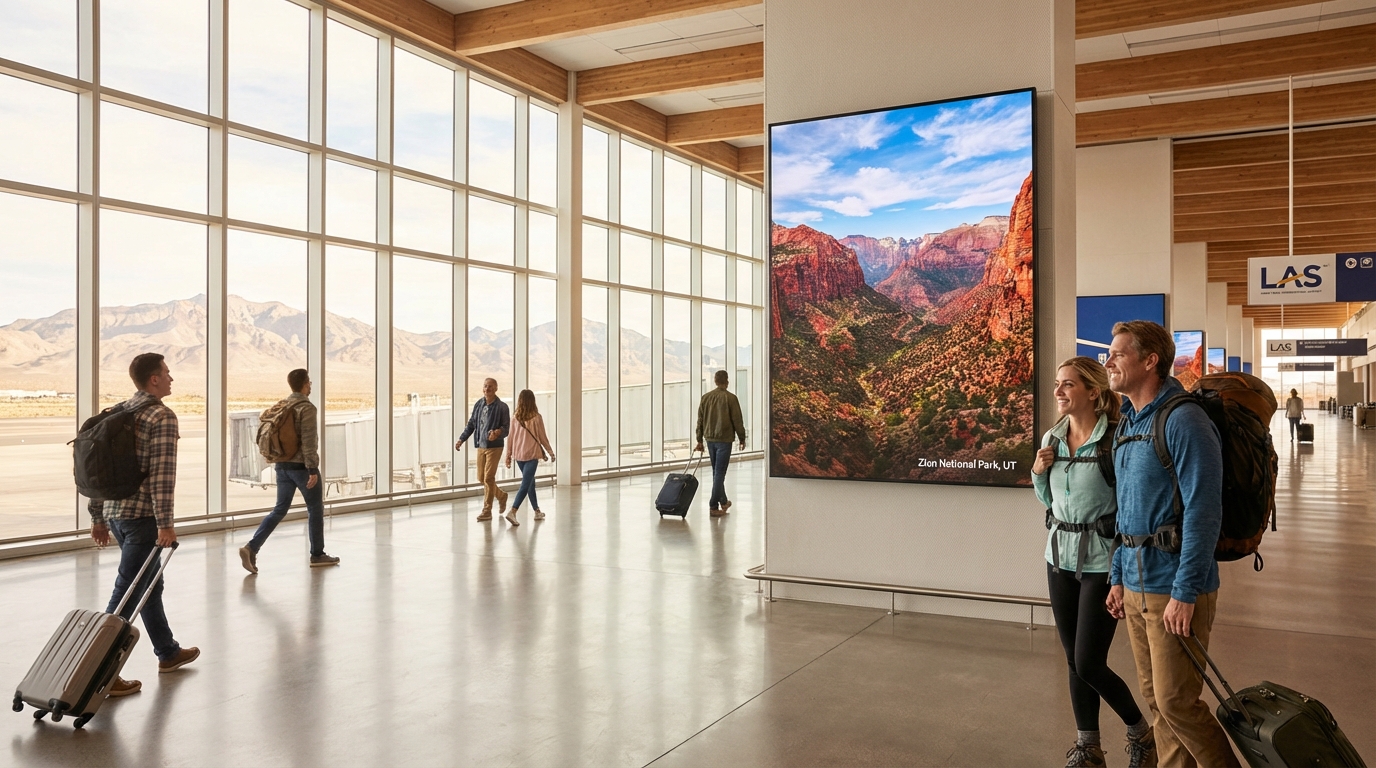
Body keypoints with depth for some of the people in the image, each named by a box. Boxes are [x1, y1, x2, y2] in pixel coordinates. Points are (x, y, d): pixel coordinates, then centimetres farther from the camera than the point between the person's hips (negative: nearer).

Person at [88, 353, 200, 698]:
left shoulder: (117, 413, 13)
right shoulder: (162, 417, -13)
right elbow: (162, 475, -20)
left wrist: (98, 518, 19)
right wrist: (165, 524, -19)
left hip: (114, 511, 9)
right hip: (142, 514, -9)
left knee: (149, 583, 19)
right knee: (126, 592, -5)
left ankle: (168, 652, 32)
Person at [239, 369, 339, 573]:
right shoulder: (306, 407, -14)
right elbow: (308, 441, -20)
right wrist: (313, 469, -20)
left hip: (283, 465, 7)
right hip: (301, 466, -7)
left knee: (280, 509, 10)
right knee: (315, 510, 8)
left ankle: (252, 547, -6)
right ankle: (317, 555, 16)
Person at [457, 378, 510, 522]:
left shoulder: (501, 407, -9)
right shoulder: (478, 404, 7)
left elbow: (507, 427, -11)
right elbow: (471, 424, 13)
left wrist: (498, 432, -32)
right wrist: (461, 439, 6)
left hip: (494, 446, -6)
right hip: (480, 446, 6)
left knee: (488, 478, -7)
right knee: (481, 478, 12)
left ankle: (487, 511, 0)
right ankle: (501, 495, 35)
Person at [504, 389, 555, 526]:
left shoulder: (516, 418, 0)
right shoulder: (536, 418, -9)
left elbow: (511, 437, 3)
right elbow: (542, 437, -3)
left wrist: (508, 455, 12)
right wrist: (551, 452, 9)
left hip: (518, 455, 5)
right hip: (532, 455, -5)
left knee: (530, 483, 18)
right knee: (525, 485, -6)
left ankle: (537, 511, 29)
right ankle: (512, 511, -21)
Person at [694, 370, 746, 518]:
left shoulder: (705, 397, 5)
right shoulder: (730, 398, -9)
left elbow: (700, 420, 8)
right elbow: (737, 421, -8)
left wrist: (699, 440, 13)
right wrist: (742, 439, 3)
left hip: (710, 439, 5)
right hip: (724, 439, -5)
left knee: (716, 472, 16)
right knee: (719, 473, -4)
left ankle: (723, 501, 29)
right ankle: (714, 506, -7)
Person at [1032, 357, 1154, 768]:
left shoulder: (1116, 438, -15)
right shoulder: (1052, 439, 4)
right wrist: (1039, 474, -3)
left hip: (1102, 561, -6)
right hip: (1060, 557, 6)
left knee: (1089, 664, -3)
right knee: (1073, 660, 12)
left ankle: (1140, 732, 24)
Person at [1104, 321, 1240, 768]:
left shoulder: (1183, 421, -15)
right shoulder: (1127, 423, 13)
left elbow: (1203, 513, -20)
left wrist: (1184, 593, -20)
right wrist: (1119, 577, 17)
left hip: (1176, 588, -8)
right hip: (1136, 587, 8)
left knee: (1175, 702, -3)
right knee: (1155, 698, 15)